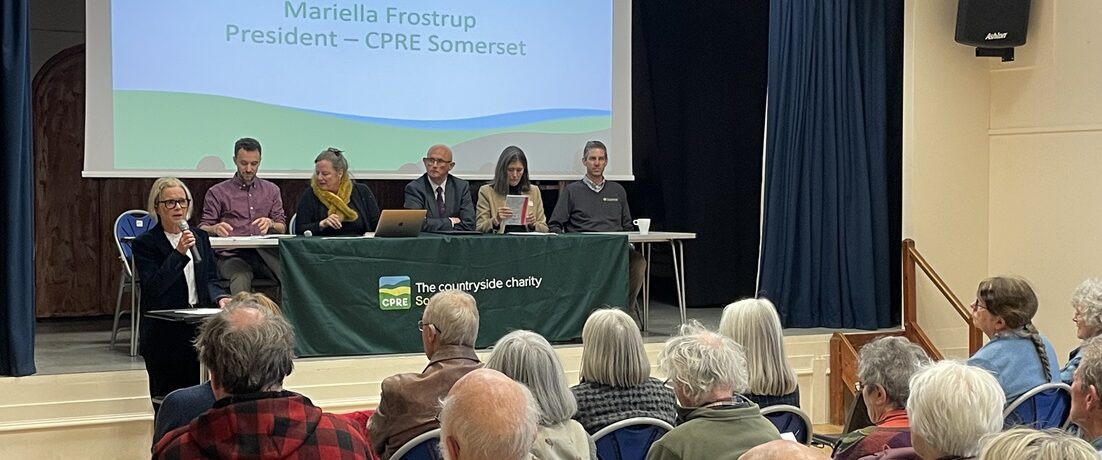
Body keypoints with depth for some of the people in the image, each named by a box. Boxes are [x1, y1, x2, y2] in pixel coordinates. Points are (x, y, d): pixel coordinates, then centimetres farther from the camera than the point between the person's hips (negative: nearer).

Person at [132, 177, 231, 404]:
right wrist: (179, 253, -20)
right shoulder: (145, 243, -2)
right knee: (166, 398, -4)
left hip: (197, 328, 4)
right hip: (163, 333, -4)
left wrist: (219, 298, -8)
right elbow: (153, 287, -13)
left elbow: (210, 279, 13)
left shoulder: (200, 237, 12)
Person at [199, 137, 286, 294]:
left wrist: (271, 224, -9)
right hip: (232, 256, -2)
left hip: (265, 252, 2)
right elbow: (202, 229, 7)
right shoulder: (218, 192, 13)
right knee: (240, 279, -38)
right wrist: (215, 228, -17)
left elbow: (282, 228, 15)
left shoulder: (271, 190, 21)